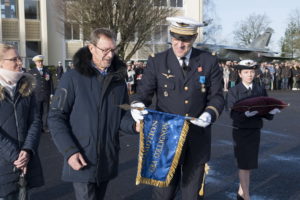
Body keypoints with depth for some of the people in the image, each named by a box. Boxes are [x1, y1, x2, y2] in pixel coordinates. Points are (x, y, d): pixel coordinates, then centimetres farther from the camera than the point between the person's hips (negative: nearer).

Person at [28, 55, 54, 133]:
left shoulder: (47, 71, 9)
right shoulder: (31, 72, 2)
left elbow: (51, 83, 8)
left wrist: (52, 93, 4)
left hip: (46, 95, 2)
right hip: (36, 95, -2)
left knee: (46, 111, 5)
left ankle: (45, 127, 13)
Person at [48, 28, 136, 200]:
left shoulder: (119, 79, 6)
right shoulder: (73, 78, -8)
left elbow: (122, 114, 11)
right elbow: (56, 117, -8)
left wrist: (134, 125, -11)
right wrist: (69, 151, -17)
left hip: (108, 160, 5)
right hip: (82, 160, -5)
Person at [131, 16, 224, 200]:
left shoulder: (209, 62, 0)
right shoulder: (156, 62, -2)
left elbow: (217, 96, 1)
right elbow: (144, 93, 0)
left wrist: (210, 114, -19)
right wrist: (137, 106, -23)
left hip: (198, 139, 2)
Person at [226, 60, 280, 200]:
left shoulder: (261, 90, 3)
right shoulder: (233, 91, -6)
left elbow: (267, 114, 0)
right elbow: (233, 114, -15)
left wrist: (272, 111, -22)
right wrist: (245, 114, -33)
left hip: (255, 131, 4)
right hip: (240, 131, -3)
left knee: (249, 164, 12)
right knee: (244, 165, -1)